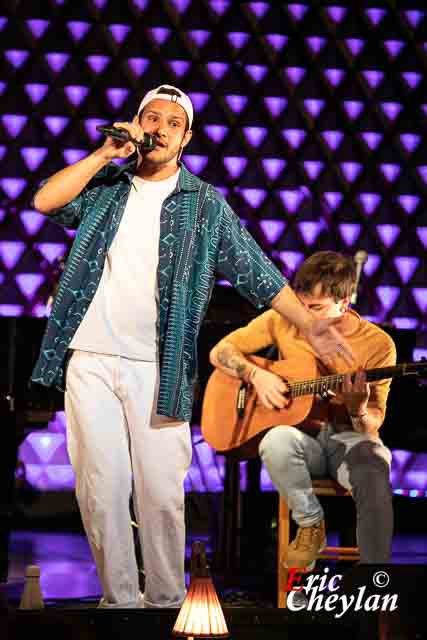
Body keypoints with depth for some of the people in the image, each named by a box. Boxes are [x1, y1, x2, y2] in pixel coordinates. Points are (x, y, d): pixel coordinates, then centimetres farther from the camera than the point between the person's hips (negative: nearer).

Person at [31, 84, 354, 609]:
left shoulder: (205, 204, 8)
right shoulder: (105, 184, 12)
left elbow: (253, 269, 5)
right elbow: (45, 201, -4)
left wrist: (308, 324, -3)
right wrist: (106, 153, -6)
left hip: (157, 369, -1)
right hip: (90, 362, 1)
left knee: (161, 494, -4)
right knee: (101, 489, 1)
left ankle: (166, 600, 10)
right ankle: (119, 598, 12)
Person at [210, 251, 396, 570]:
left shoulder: (378, 345, -8)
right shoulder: (283, 321, -2)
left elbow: (372, 424, -4)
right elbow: (220, 352, 4)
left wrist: (358, 409, -28)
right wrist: (256, 375, -15)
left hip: (349, 438, -2)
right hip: (302, 434, 2)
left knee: (373, 475, -38)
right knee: (276, 441, -36)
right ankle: (310, 525, -10)